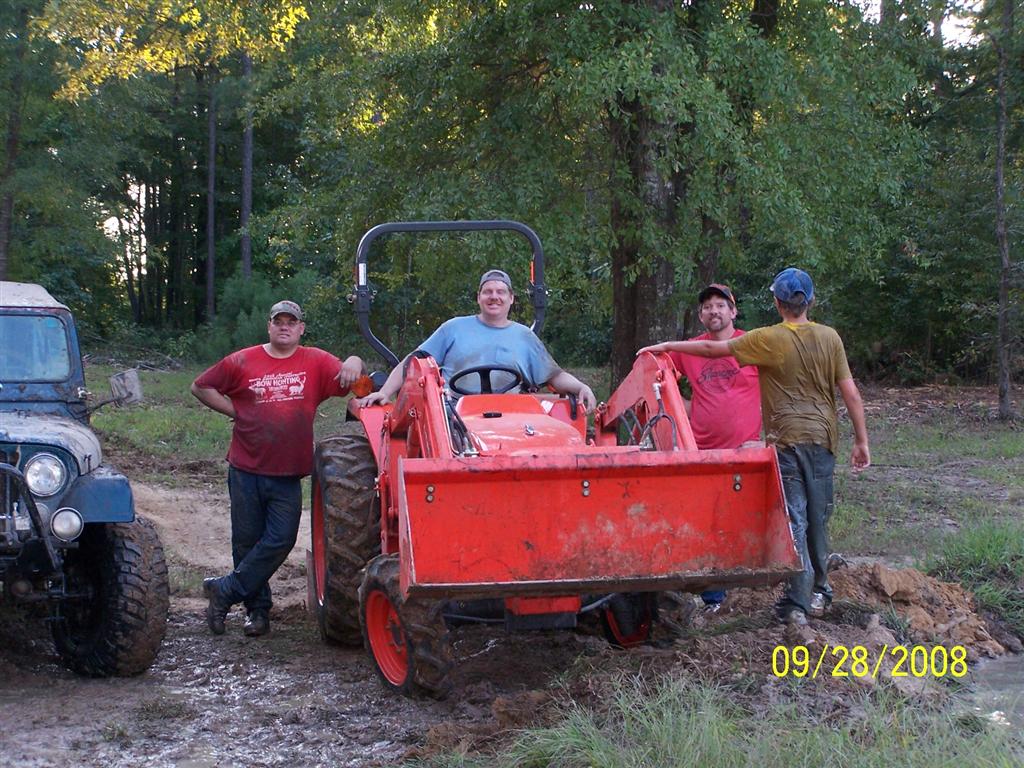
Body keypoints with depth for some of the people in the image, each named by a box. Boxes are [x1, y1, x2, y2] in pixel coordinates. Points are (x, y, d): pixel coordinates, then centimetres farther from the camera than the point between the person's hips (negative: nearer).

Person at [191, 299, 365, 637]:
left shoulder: (315, 362, 3)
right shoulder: (242, 362, 2)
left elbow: (349, 379, -6)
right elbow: (201, 387, 9)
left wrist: (355, 362, -27)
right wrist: (234, 410, -1)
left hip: (288, 474, 0)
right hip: (246, 470, 0)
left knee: (280, 540, -7)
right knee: (247, 541, 6)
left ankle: (225, 591, 7)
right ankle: (258, 609, 20)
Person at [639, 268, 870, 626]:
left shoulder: (769, 340, -8)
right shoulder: (829, 338, 1)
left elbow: (712, 348, -3)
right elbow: (851, 394, 1)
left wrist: (667, 346, 9)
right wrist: (861, 440, 9)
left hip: (787, 440, -4)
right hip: (823, 440, 4)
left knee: (793, 520, -3)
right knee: (818, 520, 15)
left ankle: (797, 603, -5)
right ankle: (819, 592, 28)